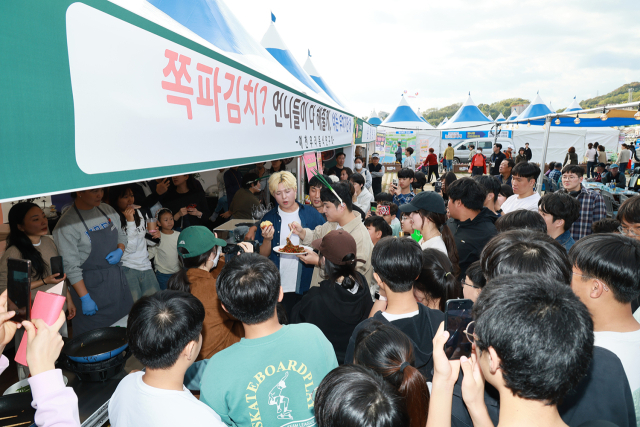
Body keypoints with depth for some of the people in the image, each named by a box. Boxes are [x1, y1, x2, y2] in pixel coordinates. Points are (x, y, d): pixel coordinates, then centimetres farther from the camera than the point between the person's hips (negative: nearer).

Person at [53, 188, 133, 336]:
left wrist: (120, 250, -6)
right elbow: (71, 266, -15)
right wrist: (85, 298, -15)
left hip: (117, 278, 6)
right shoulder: (67, 224, -14)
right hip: (91, 286, -6)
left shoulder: (107, 210, 4)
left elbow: (122, 235, 17)